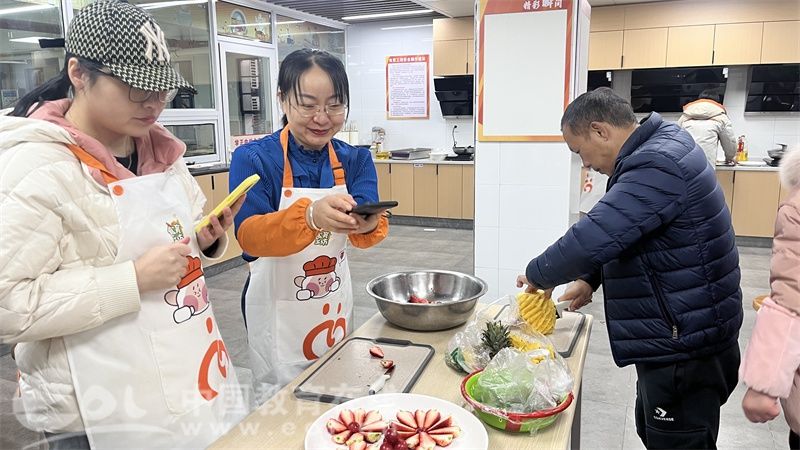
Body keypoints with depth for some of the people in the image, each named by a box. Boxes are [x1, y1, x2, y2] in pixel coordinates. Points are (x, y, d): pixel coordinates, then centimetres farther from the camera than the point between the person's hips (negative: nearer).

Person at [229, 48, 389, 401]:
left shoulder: (356, 160, -3)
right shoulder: (253, 159, -13)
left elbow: (369, 231, -14)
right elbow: (248, 234, -24)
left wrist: (368, 224, -39)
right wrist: (310, 216, -43)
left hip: (336, 304, 4)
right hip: (279, 308, -3)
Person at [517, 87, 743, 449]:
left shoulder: (658, 165, -24)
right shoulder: (655, 154, 11)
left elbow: (593, 236, -30)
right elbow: (615, 236, 19)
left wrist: (537, 275, -14)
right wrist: (589, 279, 7)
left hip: (685, 349, -10)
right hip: (675, 339, 10)